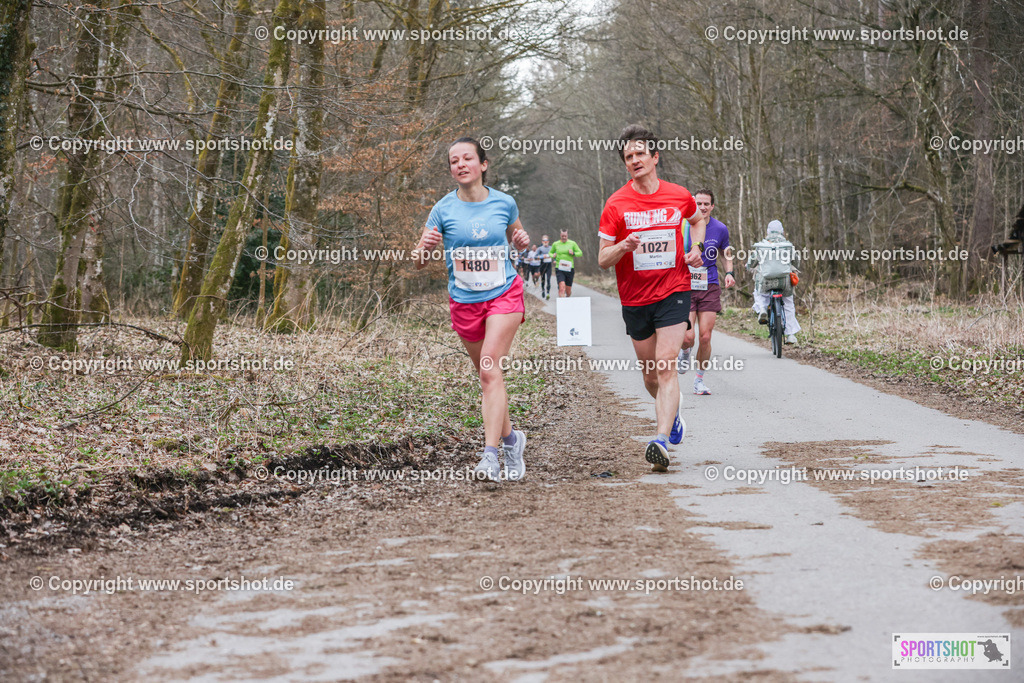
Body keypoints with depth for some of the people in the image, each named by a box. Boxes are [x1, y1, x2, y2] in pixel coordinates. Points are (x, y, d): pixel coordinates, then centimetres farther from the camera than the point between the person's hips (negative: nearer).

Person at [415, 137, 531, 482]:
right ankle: (510, 438, 34)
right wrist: (424, 247, -24)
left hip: (504, 295, -2)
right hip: (464, 301, 2)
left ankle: (491, 454, -22)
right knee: (486, 374, 11)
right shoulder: (444, 209, -4)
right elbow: (419, 262, -2)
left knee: (490, 368, -18)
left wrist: (522, 239, -3)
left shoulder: (504, 203, -1)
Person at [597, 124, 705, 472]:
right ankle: (672, 409, 42)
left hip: (673, 291, -1)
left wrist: (695, 248, 5)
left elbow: (698, 219, 25)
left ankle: (661, 441, -23)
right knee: (650, 374, 11)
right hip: (634, 299, 1)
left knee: (665, 366, -16)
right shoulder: (616, 204, -4)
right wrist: (624, 246, -24)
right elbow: (602, 259, -3)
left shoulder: (679, 195, 0)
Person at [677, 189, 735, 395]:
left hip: (710, 288, 2)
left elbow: (726, 254, 19)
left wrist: (729, 273, 1)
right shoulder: (682, 226, -4)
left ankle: (699, 380, 13)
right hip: (686, 287, -2)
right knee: (687, 337, -14)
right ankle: (685, 353, 23)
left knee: (705, 338, -4)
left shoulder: (720, 229, 2)